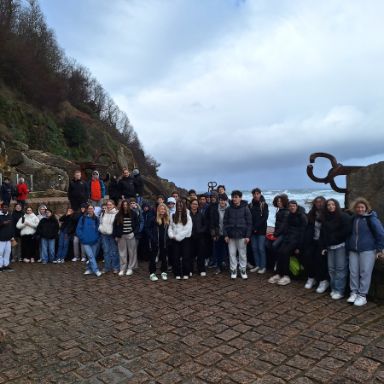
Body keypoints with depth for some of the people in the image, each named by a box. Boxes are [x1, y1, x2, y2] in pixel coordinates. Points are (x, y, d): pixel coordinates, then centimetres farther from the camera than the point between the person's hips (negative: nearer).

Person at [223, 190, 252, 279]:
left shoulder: (245, 209, -2)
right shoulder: (228, 209, 2)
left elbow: (249, 223, -2)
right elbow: (225, 222, 4)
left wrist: (248, 236, -7)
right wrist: (225, 234, -3)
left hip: (242, 235, -2)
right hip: (231, 235, 2)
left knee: (242, 254, 6)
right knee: (232, 253, 6)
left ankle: (243, 270, 18)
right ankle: (233, 270, 17)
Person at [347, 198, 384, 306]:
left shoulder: (371, 218, -8)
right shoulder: (353, 218, 10)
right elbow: (349, 232, 21)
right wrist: (349, 245, 16)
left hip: (368, 250, -5)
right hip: (353, 250, 5)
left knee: (365, 272, -1)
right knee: (353, 272, 6)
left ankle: (362, 295, 7)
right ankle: (354, 292, 17)